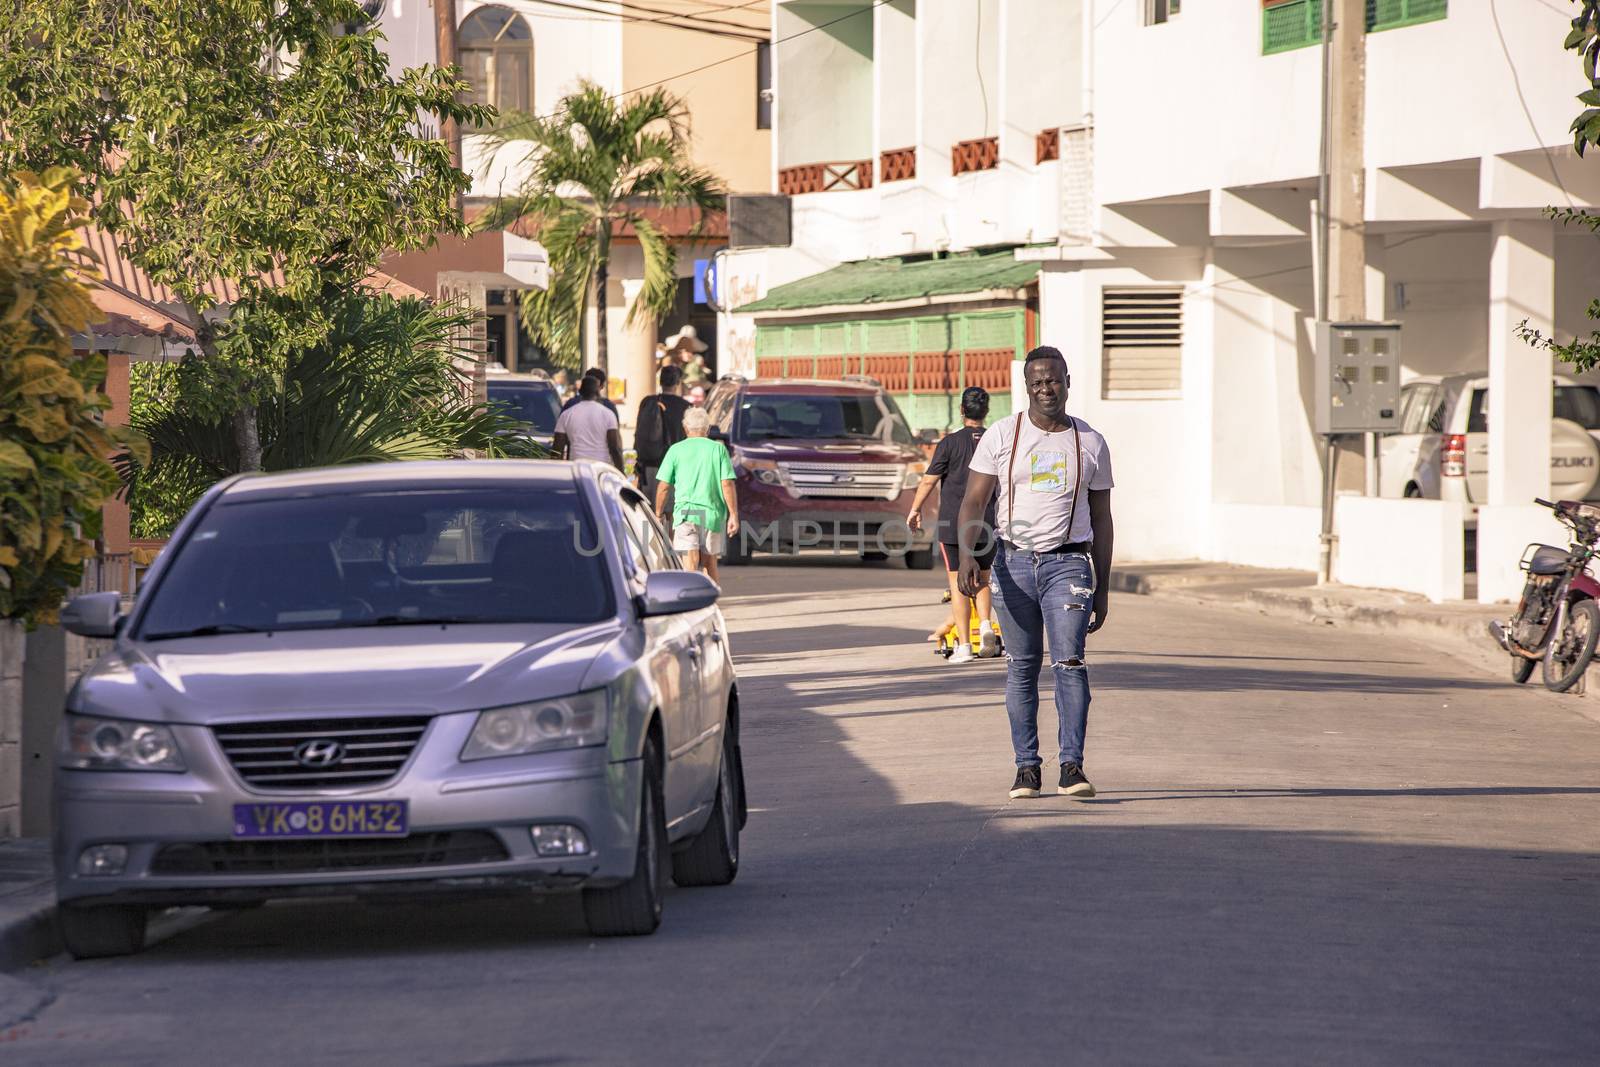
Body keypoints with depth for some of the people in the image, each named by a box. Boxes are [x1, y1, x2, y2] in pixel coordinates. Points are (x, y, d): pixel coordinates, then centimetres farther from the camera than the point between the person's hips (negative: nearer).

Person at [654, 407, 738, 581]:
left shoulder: (676, 450, 3)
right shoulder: (718, 449, 4)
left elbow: (663, 486, 3)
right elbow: (727, 484, -2)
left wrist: (659, 514, 14)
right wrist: (733, 515, 0)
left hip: (685, 513, -2)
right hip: (713, 512, 2)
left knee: (691, 565, -9)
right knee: (710, 564, 16)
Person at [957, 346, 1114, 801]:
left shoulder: (1091, 443, 8)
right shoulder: (1001, 436, 4)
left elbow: (1101, 520, 13)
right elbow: (973, 501, 0)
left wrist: (1103, 589, 11)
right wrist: (967, 554, -18)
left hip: (1068, 562, 0)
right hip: (1014, 562, 1)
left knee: (1069, 662, -13)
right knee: (1021, 667, 4)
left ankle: (1072, 768, -15)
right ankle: (1027, 767, 10)